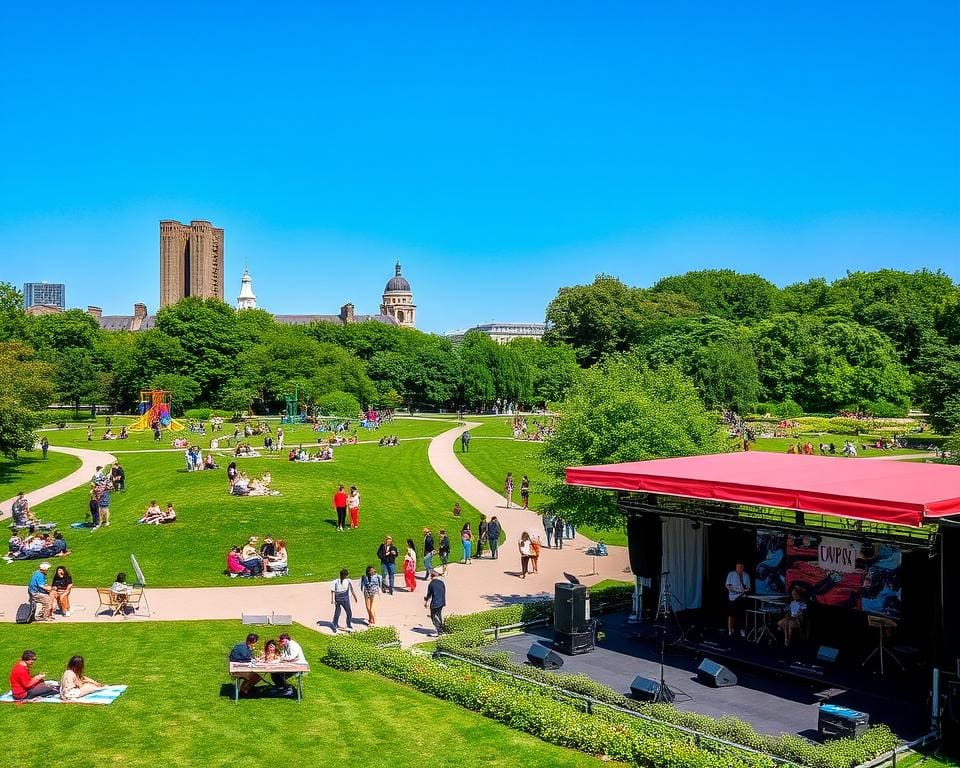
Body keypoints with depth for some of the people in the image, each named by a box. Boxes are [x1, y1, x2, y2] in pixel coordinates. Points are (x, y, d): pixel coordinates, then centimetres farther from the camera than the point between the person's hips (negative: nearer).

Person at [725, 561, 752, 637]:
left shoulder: (746, 575, 10)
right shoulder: (731, 574, 1)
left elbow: (749, 586, 13)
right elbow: (728, 586, -1)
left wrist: (747, 589, -10)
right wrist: (735, 590, -16)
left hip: (743, 597, 3)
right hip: (733, 597, -3)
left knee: (742, 615, 5)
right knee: (732, 615, -3)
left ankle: (742, 630, 19)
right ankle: (730, 631, 3)